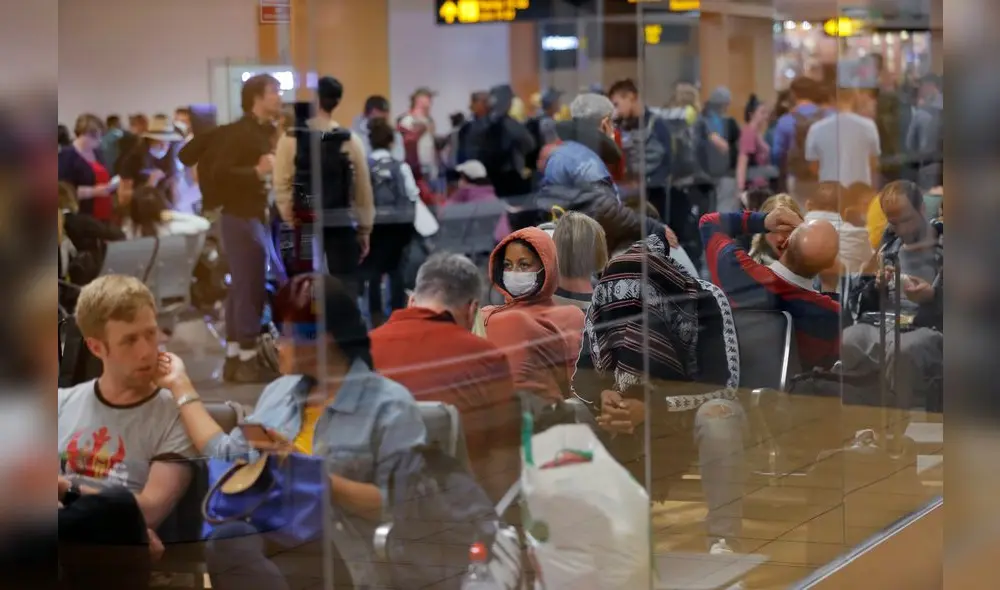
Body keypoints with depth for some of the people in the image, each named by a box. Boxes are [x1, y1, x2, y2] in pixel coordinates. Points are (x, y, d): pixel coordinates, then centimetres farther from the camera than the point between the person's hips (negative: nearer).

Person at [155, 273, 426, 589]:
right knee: (227, 537, -27)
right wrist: (181, 385, 21)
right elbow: (228, 460, 16)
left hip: (340, 558, -5)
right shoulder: (279, 391, 20)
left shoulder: (390, 405, -3)